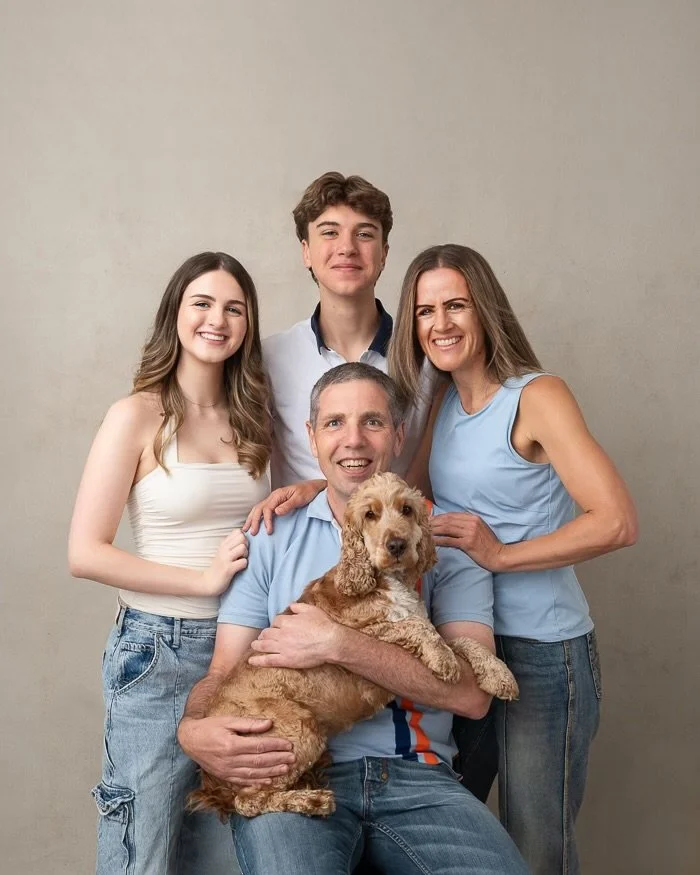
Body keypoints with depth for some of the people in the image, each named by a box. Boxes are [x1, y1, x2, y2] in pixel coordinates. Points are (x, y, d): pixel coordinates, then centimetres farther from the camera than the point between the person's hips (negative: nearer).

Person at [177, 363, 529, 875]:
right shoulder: (272, 536, 9)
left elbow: (471, 693, -8)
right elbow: (223, 672, 6)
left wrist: (337, 644, -17)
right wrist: (193, 728, -17)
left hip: (416, 776, 2)